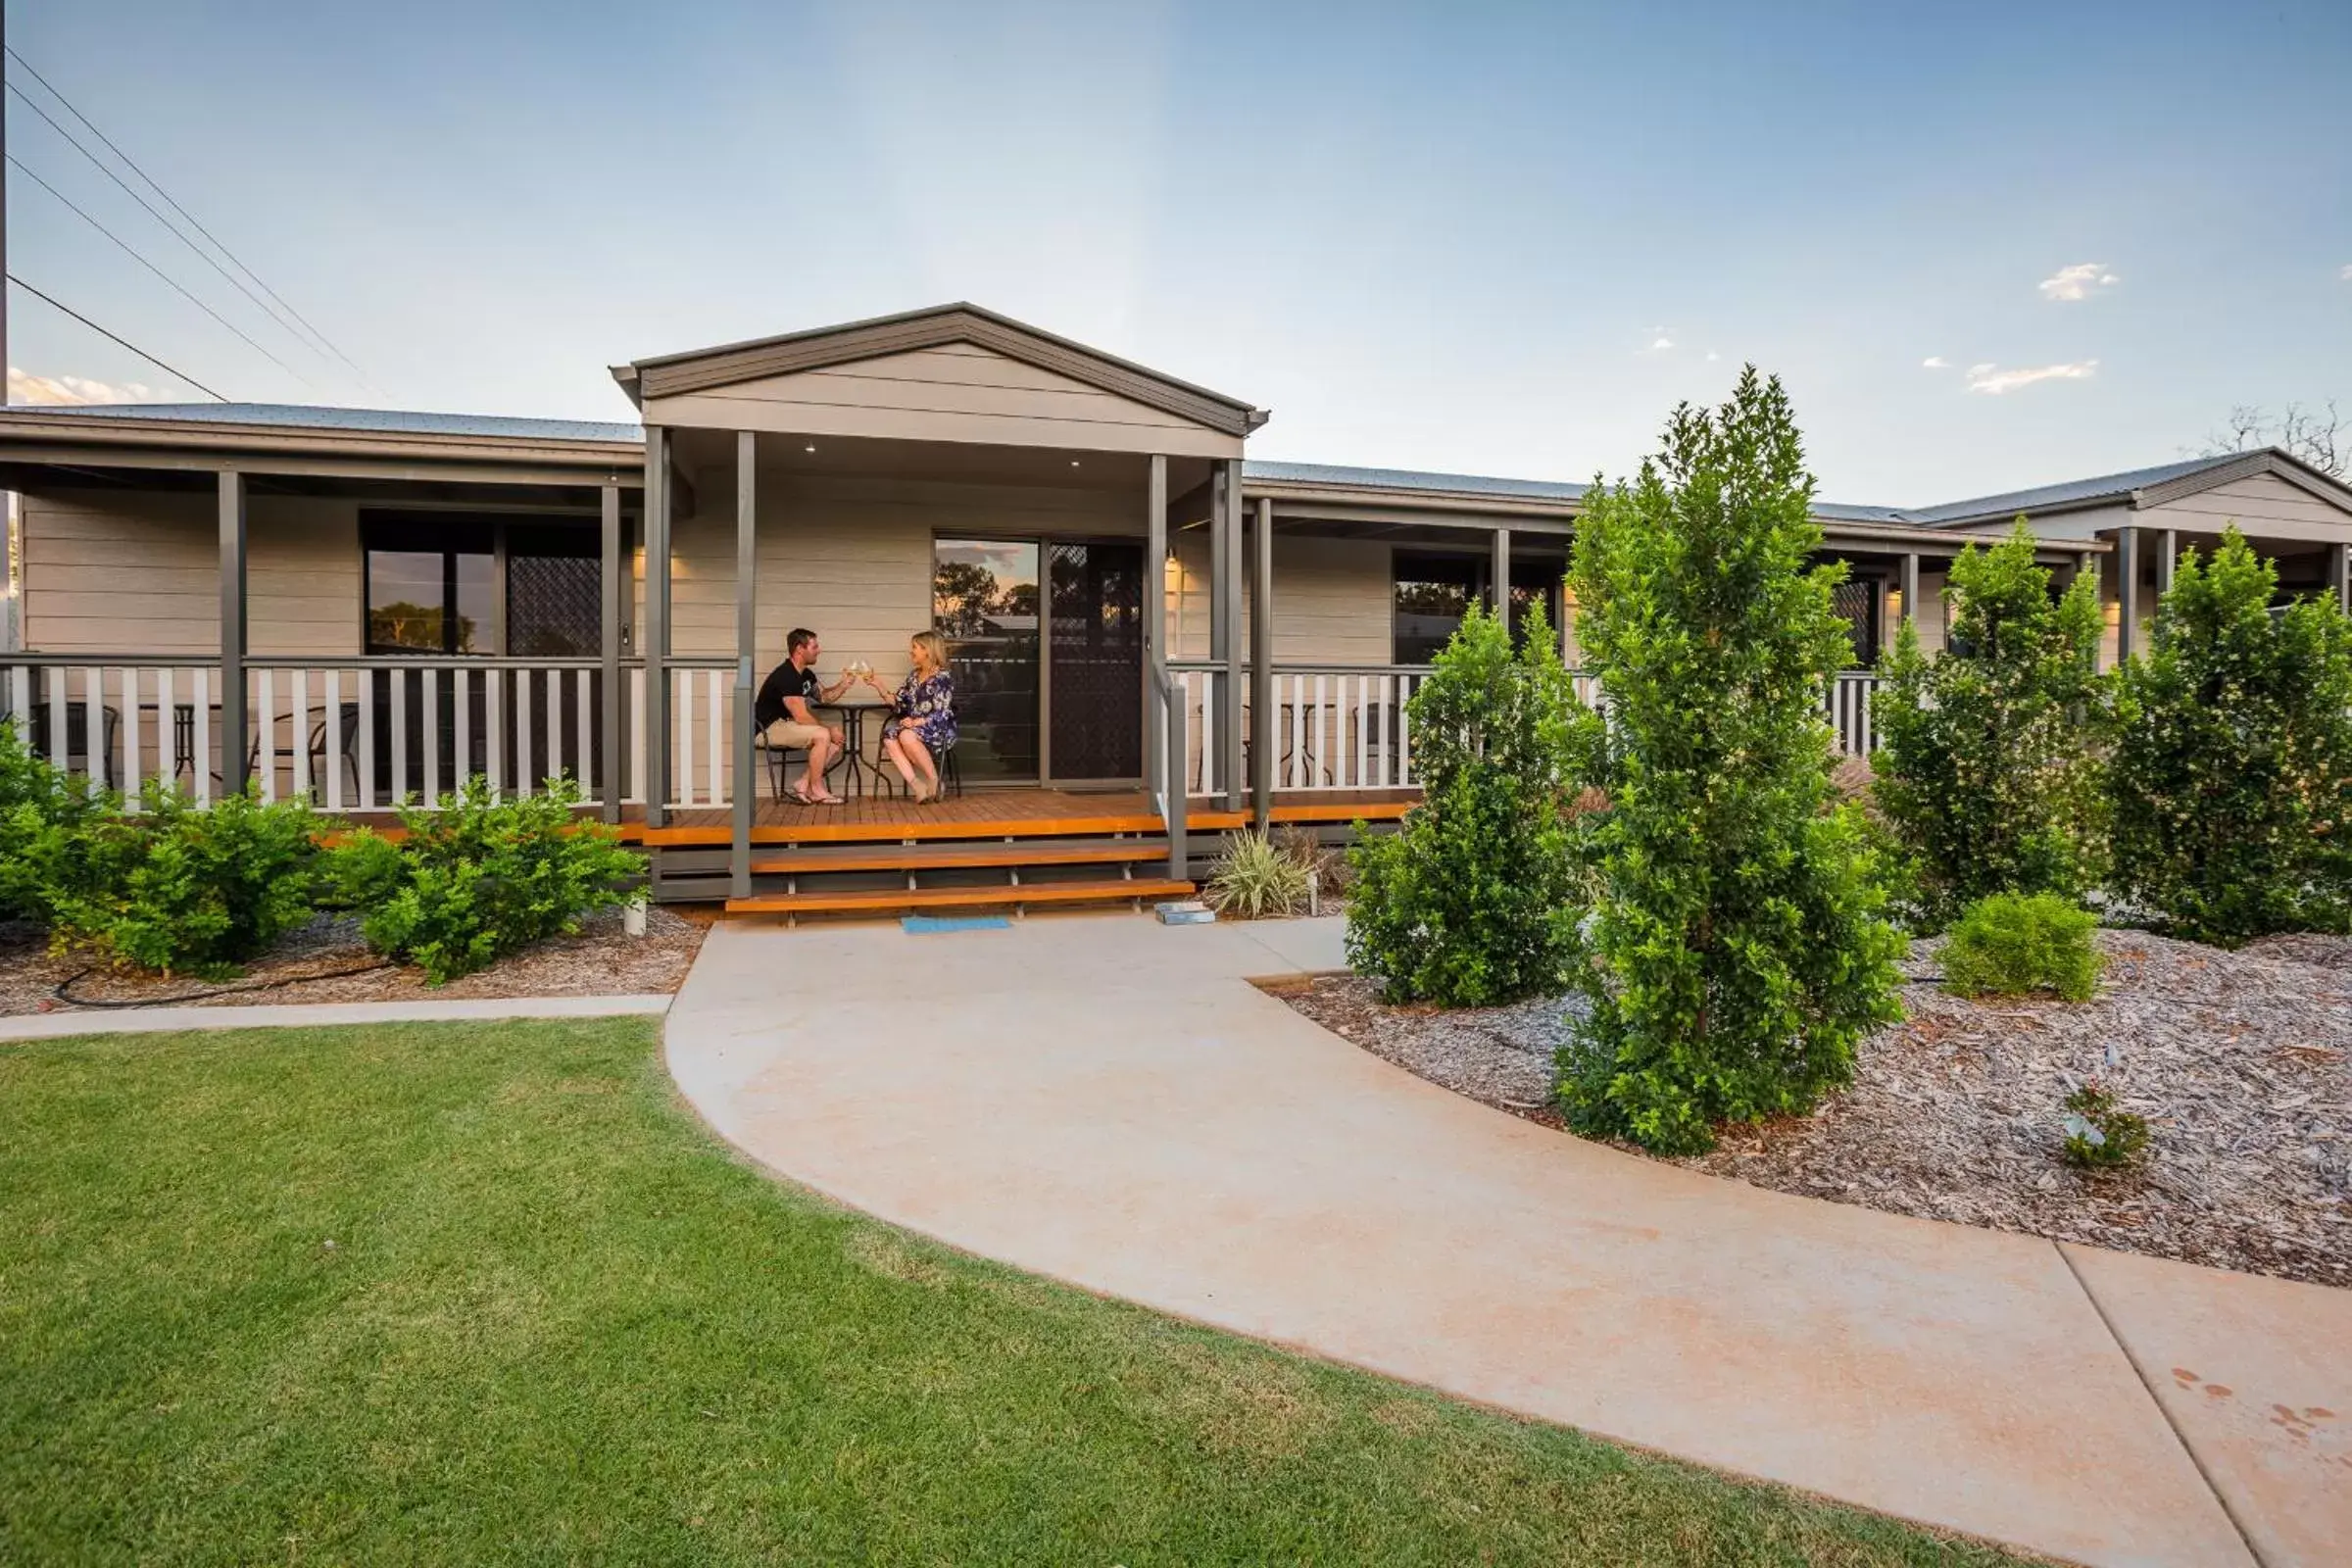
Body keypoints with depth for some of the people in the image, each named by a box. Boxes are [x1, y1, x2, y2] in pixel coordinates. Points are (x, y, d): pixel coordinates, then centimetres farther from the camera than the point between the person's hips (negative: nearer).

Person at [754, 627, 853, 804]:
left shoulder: (806, 674, 9)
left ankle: (802, 787, -3)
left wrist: (842, 685, -2)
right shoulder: (785, 676, -22)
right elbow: (801, 717, -24)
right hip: (770, 728, -10)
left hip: (788, 724, 10)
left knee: (836, 738, -2)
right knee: (822, 735, -26)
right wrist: (829, 730, -13)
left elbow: (824, 696, 18)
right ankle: (816, 791, -12)